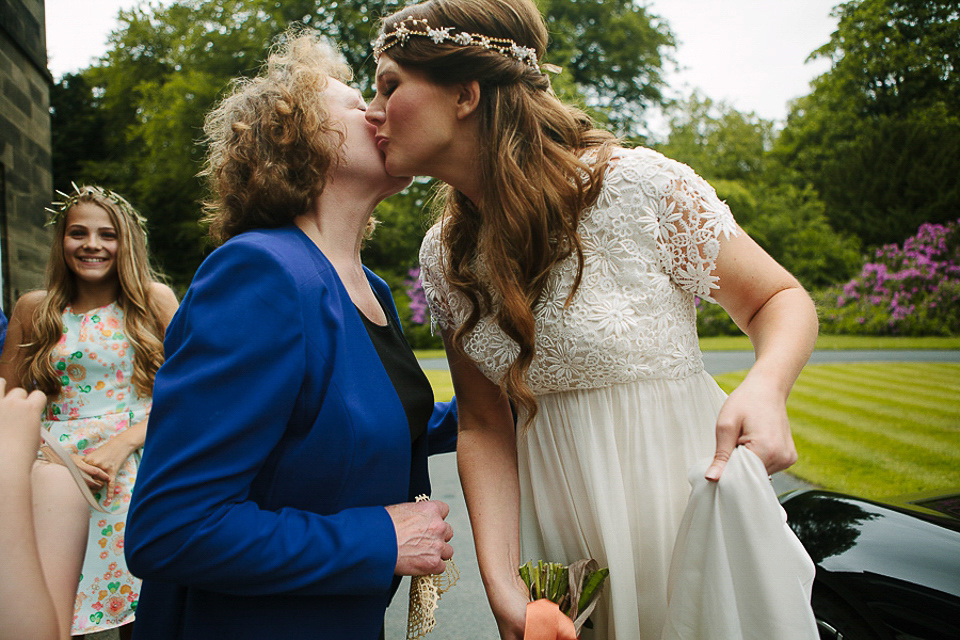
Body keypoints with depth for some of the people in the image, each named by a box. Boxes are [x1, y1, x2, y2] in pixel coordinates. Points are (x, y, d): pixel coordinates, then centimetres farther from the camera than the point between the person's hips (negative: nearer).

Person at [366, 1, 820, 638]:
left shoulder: (638, 185, -18)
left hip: (683, 501, -3)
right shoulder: (444, 257, -4)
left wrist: (766, 387, -28)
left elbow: (782, 298, -7)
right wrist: (502, 583, -15)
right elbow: (484, 429, -3)